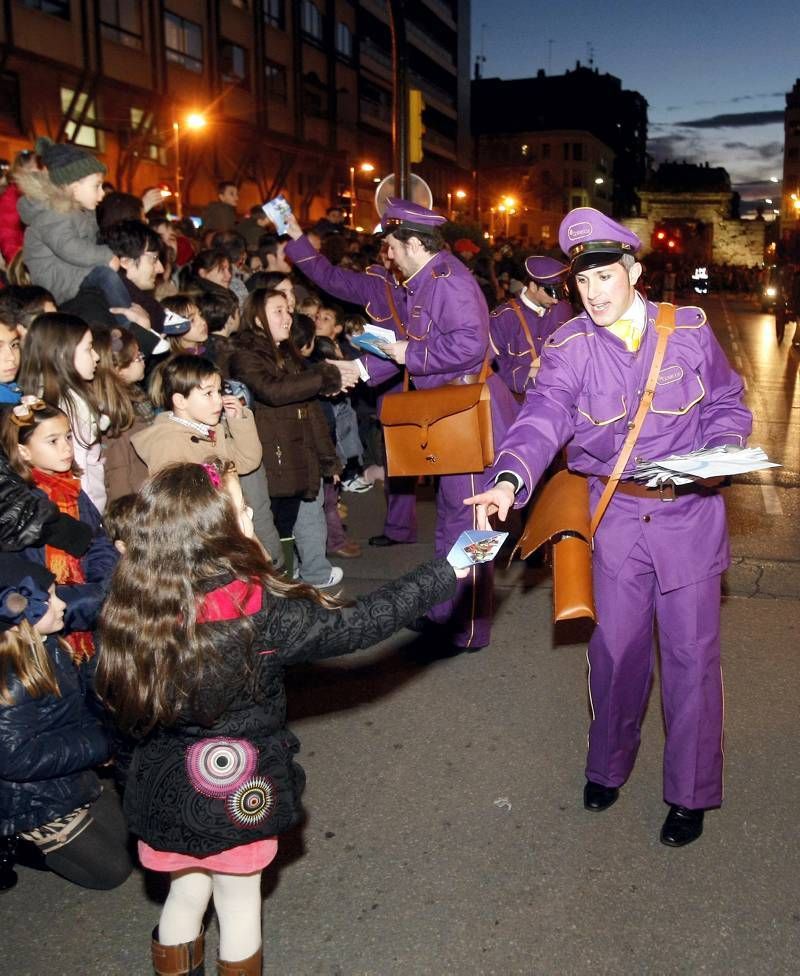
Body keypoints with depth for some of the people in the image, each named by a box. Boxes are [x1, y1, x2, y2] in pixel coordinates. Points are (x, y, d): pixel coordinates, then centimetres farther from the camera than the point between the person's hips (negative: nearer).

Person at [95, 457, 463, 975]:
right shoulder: (261, 612, -27)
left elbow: (122, 702, -2)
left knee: (186, 893, 28)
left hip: (162, 790, 4)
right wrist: (448, 570, -12)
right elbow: (362, 622, -20)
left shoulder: (133, 608, -16)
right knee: (239, 906, 22)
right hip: (237, 797, -3)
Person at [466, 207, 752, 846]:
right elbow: (542, 418, -22)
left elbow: (729, 405, 7)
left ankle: (691, 793, 25)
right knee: (616, 647, 11)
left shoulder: (690, 329, -3)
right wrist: (509, 480, -41)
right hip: (616, 516, 1)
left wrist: (710, 456, -13)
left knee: (691, 653, 6)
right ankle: (608, 765, 37)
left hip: (689, 513, 0)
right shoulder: (570, 349, -5)